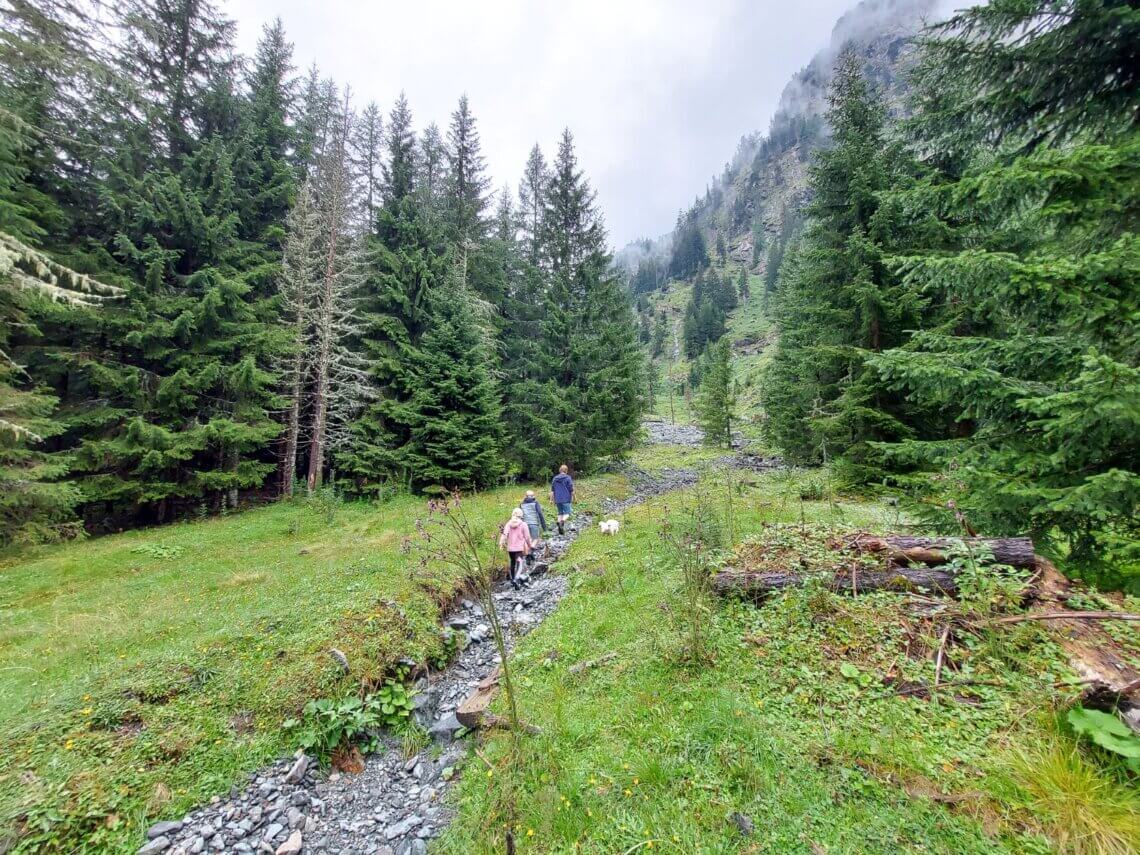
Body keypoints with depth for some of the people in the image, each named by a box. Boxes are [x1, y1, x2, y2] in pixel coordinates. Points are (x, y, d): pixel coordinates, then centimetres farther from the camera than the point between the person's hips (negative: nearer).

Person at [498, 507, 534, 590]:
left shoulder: (508, 524, 3)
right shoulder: (523, 524, -4)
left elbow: (504, 534, -10)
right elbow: (527, 537, -1)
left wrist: (501, 543, -14)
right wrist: (530, 545, 13)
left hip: (510, 548, 4)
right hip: (520, 548, -4)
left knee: (512, 563, 21)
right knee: (519, 564, -7)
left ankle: (512, 580, 32)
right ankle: (515, 579, -27)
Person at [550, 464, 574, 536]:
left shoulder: (555, 478, 11)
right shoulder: (568, 478, -4)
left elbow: (552, 490, 12)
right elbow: (571, 490, -4)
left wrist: (552, 499, 17)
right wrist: (573, 497, 9)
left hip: (557, 499, 5)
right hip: (566, 499, -5)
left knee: (560, 513, 15)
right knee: (567, 512, -4)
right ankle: (562, 521, -31)